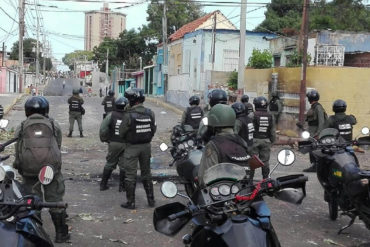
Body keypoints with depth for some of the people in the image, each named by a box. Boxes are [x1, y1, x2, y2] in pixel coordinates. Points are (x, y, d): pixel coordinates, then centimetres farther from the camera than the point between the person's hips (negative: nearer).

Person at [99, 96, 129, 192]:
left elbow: (103, 128, -14)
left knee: (110, 164, 15)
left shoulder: (112, 115, -8)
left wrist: (104, 138, 0)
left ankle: (103, 184, 19)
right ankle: (122, 186, 15)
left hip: (113, 143, 1)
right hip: (125, 144, -1)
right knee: (123, 165, 10)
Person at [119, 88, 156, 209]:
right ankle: (151, 199, 23)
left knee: (130, 175, 5)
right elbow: (153, 130, 2)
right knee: (146, 173, 18)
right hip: (146, 146, 5)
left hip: (132, 147, -5)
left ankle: (131, 202, 10)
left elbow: (121, 133, -10)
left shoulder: (128, 115, -18)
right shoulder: (150, 113, -5)